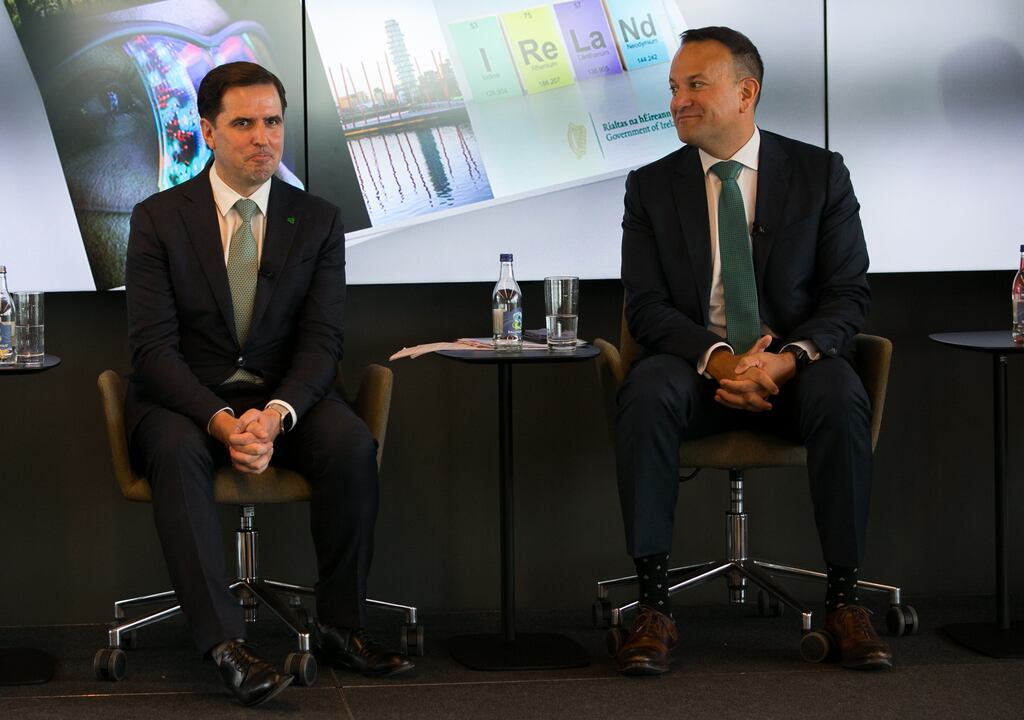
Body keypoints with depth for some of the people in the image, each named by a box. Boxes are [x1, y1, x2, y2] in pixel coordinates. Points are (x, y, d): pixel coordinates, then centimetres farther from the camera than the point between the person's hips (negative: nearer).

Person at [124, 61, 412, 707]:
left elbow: (321, 340, -4)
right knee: (177, 453, -35)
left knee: (353, 445, -29)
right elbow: (154, 346, -10)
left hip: (283, 394, 2)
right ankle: (226, 645, -40)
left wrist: (275, 413, -25)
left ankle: (341, 626, -17)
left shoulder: (318, 222, 4)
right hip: (186, 397, -2)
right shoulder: (158, 218, -2)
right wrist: (222, 422, -26)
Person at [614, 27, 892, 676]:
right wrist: (717, 358, -22)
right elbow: (647, 306, -2)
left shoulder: (821, 173, 3)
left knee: (841, 397, -34)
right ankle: (654, 607, -31)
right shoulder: (651, 187, 5)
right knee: (646, 395, -33)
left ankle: (845, 599, -25)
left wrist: (788, 358, -22)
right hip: (695, 363, 1)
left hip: (793, 365, 0)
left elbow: (849, 295, -2)